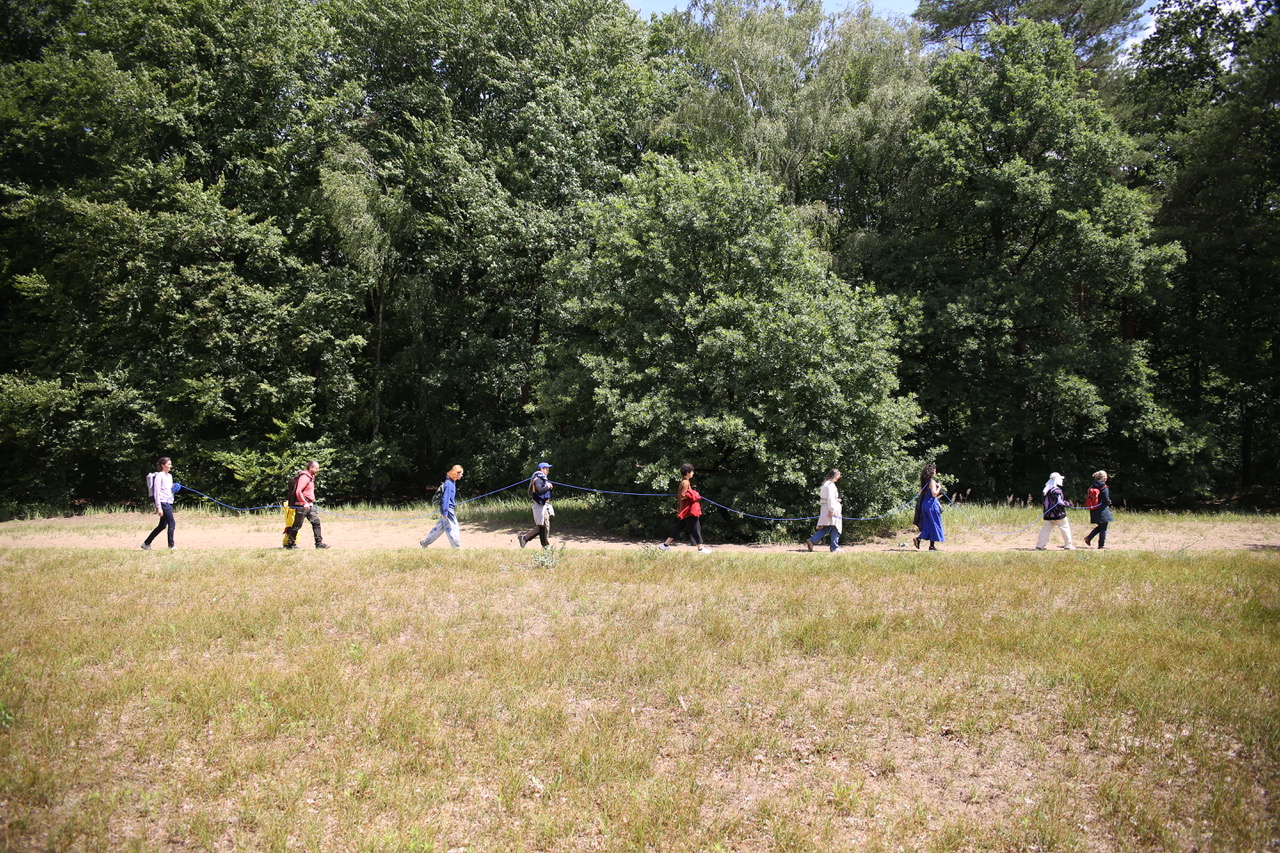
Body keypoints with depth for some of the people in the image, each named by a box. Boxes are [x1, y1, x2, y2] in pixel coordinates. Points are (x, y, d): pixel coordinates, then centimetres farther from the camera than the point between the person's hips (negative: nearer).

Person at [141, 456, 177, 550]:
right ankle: (171, 546, -2)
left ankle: (146, 544, 20)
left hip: (169, 503, 9)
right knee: (172, 524, -9)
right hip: (163, 502, -9)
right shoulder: (159, 476, -9)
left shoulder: (169, 476, 17)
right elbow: (156, 492, -13)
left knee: (162, 525, 12)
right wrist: (158, 507, -18)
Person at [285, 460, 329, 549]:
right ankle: (290, 544, 10)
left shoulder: (311, 477, 16)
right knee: (297, 525, 0)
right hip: (302, 505, -9)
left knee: (316, 522, 3)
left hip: (310, 505, 9)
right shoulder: (304, 477, -15)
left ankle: (319, 543, 4)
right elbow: (298, 491, -24)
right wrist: (304, 503, -26)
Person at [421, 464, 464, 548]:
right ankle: (457, 548, 4)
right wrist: (445, 512, -20)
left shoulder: (453, 482, 11)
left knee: (440, 527, 16)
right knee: (453, 528, -3)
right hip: (448, 510, -10)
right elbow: (445, 498, -21)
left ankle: (425, 542, 25)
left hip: (449, 509, 10)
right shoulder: (449, 483, -19)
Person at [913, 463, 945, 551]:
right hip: (931, 504, -8)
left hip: (924, 504, 8)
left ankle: (918, 539, -4)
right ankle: (932, 545, 4)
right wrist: (939, 488, -5)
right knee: (934, 525, 2)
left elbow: (921, 493, 15)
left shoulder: (923, 482, 11)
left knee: (927, 526, 12)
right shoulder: (932, 482, -13)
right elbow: (934, 494, -21)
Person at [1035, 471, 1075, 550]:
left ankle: (1039, 546, 2)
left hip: (1048, 515, 7)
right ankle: (1068, 545, 13)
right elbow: (1059, 502, -20)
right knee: (1065, 528, 8)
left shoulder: (1047, 490, 9)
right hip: (1058, 514, -7)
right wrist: (1068, 503, -6)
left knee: (1045, 529, 7)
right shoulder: (1057, 490, -16)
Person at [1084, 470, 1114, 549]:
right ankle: (1101, 545, 9)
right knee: (1103, 528, 4)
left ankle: (1089, 537, 7)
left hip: (1094, 510, 7)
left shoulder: (1092, 487, 5)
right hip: (1102, 509, -7)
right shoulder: (1104, 487, -16)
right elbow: (1106, 499, -17)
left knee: (1100, 526, 20)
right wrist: (1109, 502, 4)